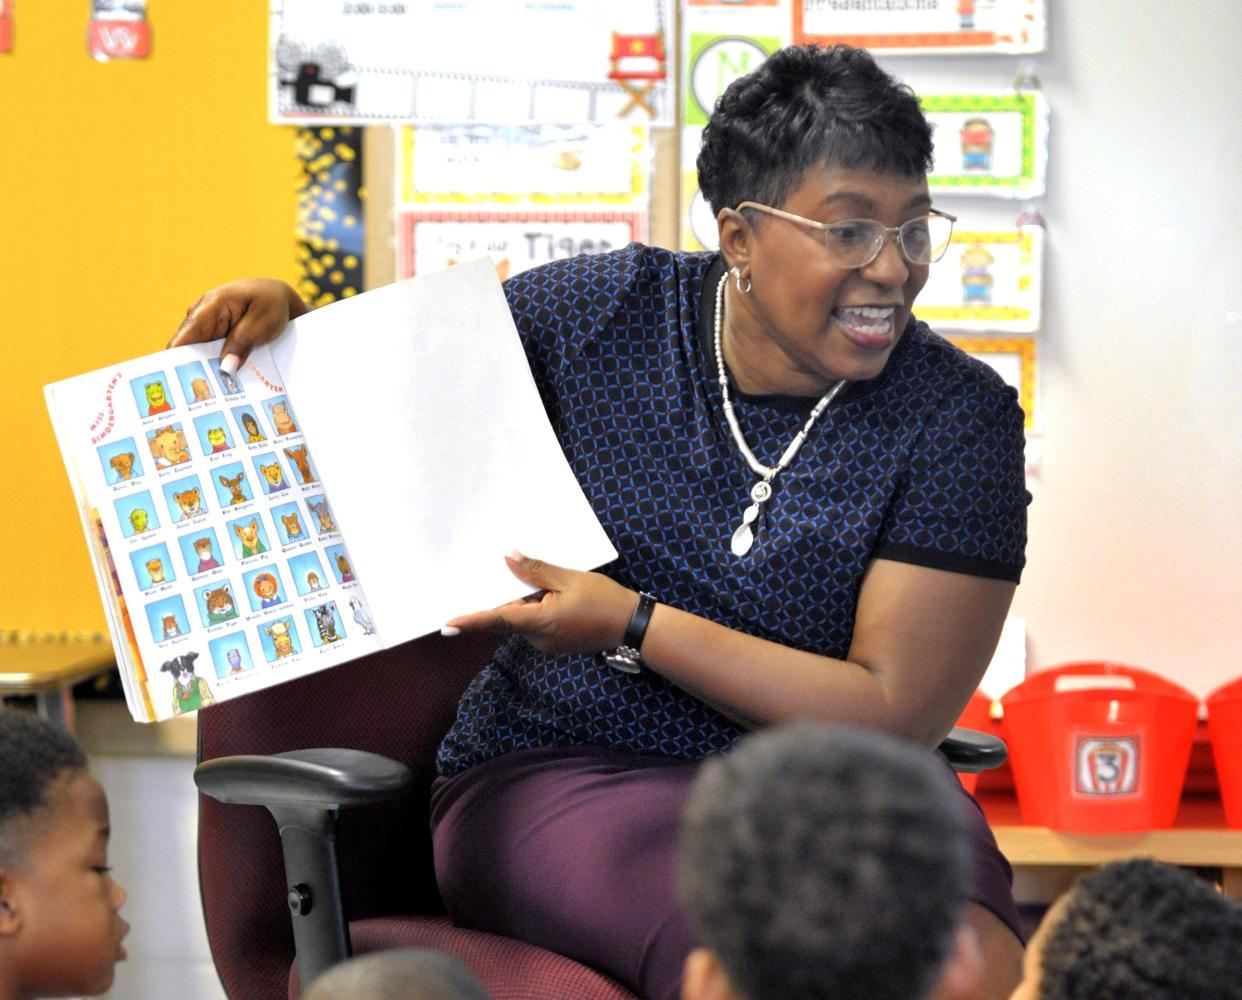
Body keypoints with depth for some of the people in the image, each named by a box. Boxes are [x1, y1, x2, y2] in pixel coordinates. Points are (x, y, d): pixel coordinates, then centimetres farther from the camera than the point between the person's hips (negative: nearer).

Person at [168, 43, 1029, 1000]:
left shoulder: (960, 418, -4)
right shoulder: (604, 312, 1)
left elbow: (896, 712, -9)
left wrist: (634, 624, -13)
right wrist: (281, 317, -5)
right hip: (563, 769, 0)